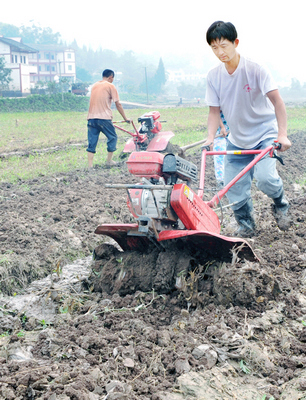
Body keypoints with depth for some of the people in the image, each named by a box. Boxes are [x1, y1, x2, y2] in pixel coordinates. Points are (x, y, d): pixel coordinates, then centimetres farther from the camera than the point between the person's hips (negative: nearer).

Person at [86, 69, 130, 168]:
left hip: (91, 118, 5)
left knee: (92, 142, 5)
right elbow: (118, 104, 2)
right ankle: (109, 161, 17)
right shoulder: (110, 86, 1)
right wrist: (125, 118, 9)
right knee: (112, 137, 13)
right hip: (103, 118, -5)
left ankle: (90, 166, -1)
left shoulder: (95, 85, 19)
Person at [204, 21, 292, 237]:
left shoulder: (255, 69, -18)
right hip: (237, 140, 5)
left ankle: (281, 205, 7)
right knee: (234, 187, 0)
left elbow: (277, 101, -22)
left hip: (265, 133, -4)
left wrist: (282, 134, -32)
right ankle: (246, 227, 23)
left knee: (265, 177, -25)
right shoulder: (213, 76, -5)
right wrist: (210, 137, -18)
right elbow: (214, 110, -1)